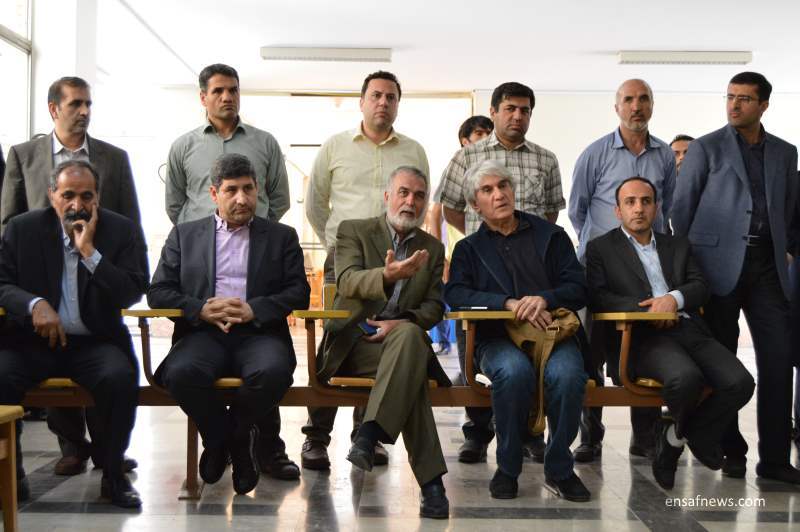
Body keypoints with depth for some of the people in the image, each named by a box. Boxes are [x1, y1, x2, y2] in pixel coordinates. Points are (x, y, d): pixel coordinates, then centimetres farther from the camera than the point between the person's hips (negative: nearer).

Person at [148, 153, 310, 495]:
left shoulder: (282, 236, 17)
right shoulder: (184, 235, 19)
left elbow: (299, 293, 6)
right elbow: (158, 292, 10)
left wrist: (254, 309, -11)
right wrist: (201, 310, -9)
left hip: (258, 333, 0)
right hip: (203, 332, 1)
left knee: (272, 371, -34)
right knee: (180, 373, -32)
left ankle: (233, 433, -1)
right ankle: (220, 438, -1)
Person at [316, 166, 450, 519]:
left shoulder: (433, 248, 18)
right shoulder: (354, 231, 7)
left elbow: (434, 306, 9)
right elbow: (347, 281, -14)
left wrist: (403, 322, -14)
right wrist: (386, 275, -37)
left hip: (403, 336, 3)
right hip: (354, 342, -3)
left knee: (410, 335, -38)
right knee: (412, 370, -36)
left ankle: (369, 436, -44)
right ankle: (430, 480, -37)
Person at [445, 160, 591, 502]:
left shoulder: (551, 236, 17)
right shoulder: (469, 248, 16)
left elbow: (578, 288, 7)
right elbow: (455, 294, -3)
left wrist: (544, 299, -15)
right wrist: (509, 303, -17)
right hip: (498, 337, -1)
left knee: (567, 373, -32)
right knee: (514, 370, -35)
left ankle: (559, 470, -10)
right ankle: (507, 468, -14)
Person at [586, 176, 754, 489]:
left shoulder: (678, 246, 27)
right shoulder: (601, 248, 14)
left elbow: (701, 287, 15)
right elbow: (598, 297, 0)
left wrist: (674, 298, -8)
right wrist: (647, 310, -13)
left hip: (690, 330, 5)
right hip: (643, 336, -5)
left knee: (740, 382, -20)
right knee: (686, 378, -34)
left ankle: (676, 434, 4)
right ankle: (679, 432, 2)